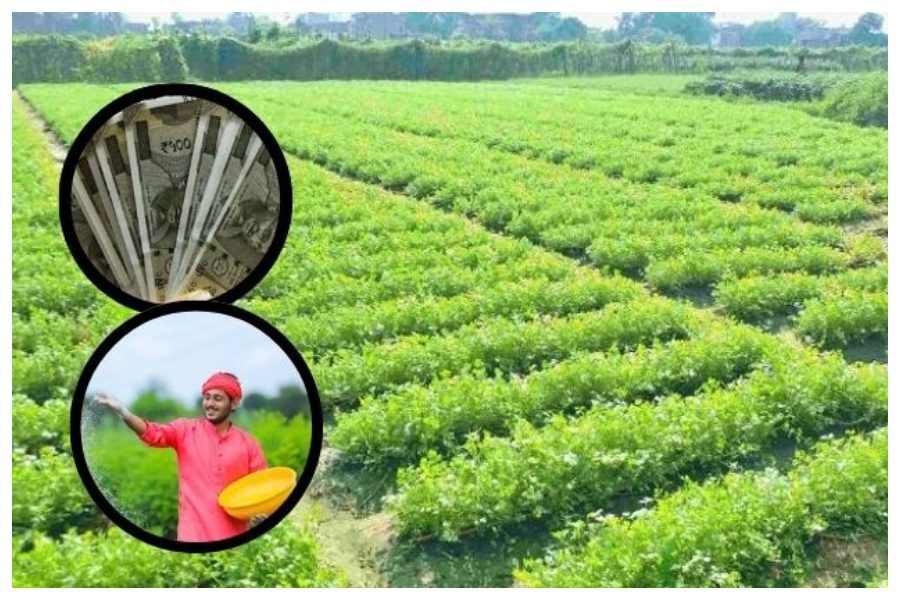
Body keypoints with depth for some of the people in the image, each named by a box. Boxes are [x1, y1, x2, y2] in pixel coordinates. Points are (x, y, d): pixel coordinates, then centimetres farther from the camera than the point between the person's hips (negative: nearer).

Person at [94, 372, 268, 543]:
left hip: (233, 537, 1)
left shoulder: (247, 443, 2)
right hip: (193, 535, -1)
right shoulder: (186, 429, 1)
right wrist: (123, 412, -33)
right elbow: (154, 433, -17)